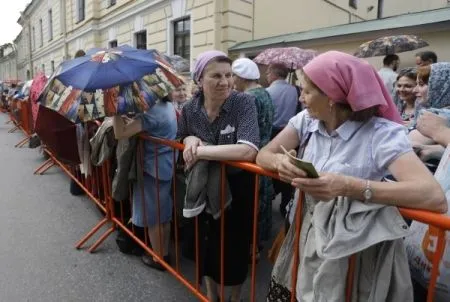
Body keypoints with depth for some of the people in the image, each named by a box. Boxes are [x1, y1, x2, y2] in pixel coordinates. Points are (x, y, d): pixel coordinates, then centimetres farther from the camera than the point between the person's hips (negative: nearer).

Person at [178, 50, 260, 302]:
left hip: (237, 189, -4)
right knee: (207, 247, 21)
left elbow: (248, 151, -35)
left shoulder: (244, 102, -21)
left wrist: (201, 151, -28)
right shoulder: (190, 109, -7)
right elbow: (182, 138, 11)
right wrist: (190, 139, -13)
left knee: (234, 251, 14)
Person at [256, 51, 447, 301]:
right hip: (310, 238, 4)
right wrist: (280, 162, -26)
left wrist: (347, 186, -42)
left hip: (356, 250, -4)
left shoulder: (383, 134, -18)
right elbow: (263, 155, -3)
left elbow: (435, 197, -31)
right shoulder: (306, 121, -2)